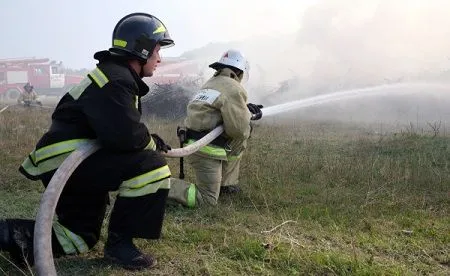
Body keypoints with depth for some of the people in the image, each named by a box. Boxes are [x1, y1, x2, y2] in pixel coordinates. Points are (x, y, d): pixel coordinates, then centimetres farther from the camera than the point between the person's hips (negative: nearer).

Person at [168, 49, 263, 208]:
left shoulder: (212, 82, 14)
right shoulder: (234, 89, -13)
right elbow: (238, 129, -17)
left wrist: (246, 110, 14)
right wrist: (248, 115, 2)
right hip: (206, 150, -9)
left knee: (239, 142, 28)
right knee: (208, 200, 0)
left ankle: (227, 184, 30)